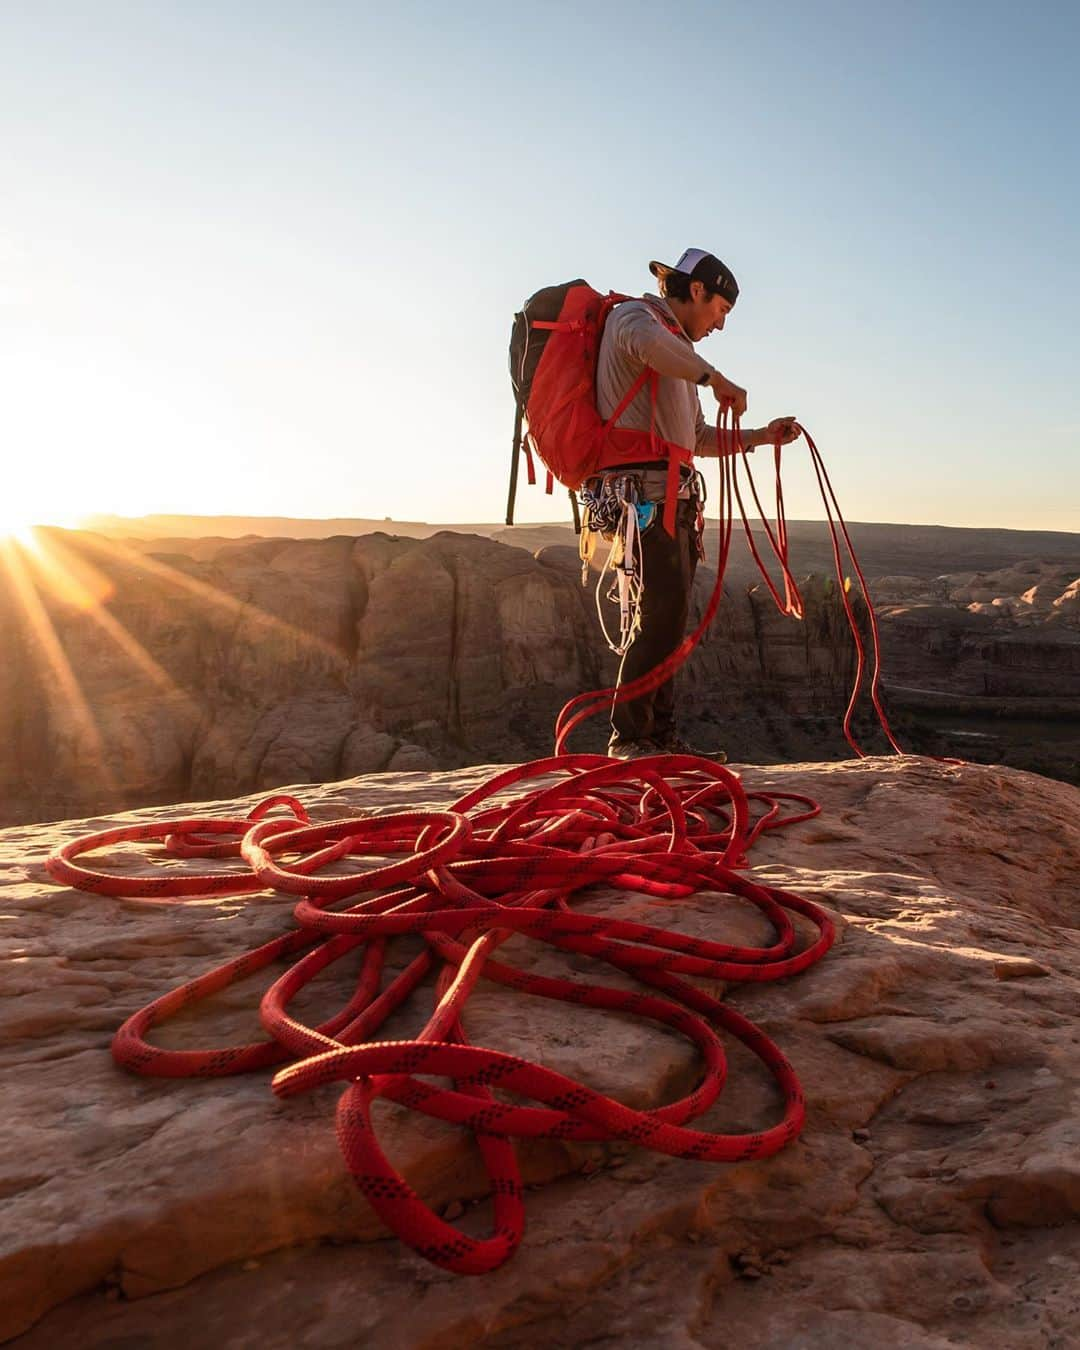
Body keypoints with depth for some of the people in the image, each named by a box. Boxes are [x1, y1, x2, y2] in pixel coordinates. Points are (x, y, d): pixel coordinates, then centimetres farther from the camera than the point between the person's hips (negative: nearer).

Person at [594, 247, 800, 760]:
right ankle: (627, 737, -9)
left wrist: (762, 436, 26)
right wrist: (717, 379, -19)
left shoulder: (677, 349, 29)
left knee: (669, 619, 8)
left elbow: (697, 438, 32)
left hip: (674, 496, 10)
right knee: (663, 617, -14)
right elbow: (645, 342, -27)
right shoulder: (633, 315, 1)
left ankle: (662, 736, 13)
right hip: (647, 490, -10)